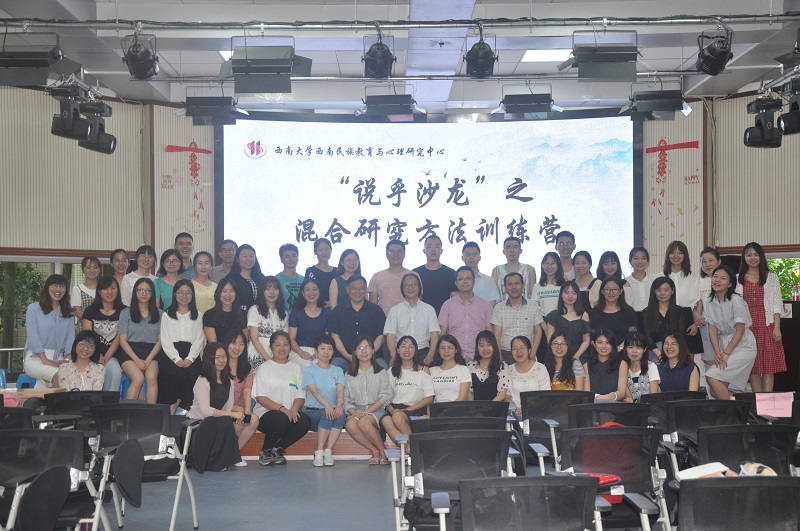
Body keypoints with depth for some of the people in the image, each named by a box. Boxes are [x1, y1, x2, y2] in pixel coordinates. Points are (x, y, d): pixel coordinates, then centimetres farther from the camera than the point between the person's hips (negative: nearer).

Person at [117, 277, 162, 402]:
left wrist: (148, 360, -8)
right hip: (130, 353, -1)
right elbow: (123, 340, 4)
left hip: (151, 354, 1)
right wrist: (137, 359, -10)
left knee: (152, 377, -32)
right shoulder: (126, 313, 11)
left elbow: (160, 341, 8)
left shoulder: (159, 314, 15)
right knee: (138, 378, -32)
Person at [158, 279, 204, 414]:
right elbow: (165, 340, 4)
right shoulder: (167, 315, 16)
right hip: (171, 354, -1)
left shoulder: (197, 316, 20)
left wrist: (190, 358, -9)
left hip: (191, 354, 1)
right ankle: (171, 413, -23)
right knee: (176, 373, -30)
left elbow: (199, 340, 9)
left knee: (192, 374, -29)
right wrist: (177, 358, -12)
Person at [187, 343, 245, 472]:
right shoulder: (202, 382, -14)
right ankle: (216, 462, -18)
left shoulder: (228, 382, 10)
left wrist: (238, 410, -19)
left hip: (215, 426, 8)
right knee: (225, 421, -33)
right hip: (195, 426, -8)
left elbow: (229, 407, 5)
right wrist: (232, 414, -27)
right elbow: (205, 410, -25)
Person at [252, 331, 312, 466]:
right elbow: (260, 397, -6)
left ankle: (277, 450, -6)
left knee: (305, 421, -29)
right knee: (281, 419, -37)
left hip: (291, 414, 4)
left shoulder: (295, 368, 17)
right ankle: (265, 452, -8)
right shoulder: (264, 368, 4)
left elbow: (300, 396, 10)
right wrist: (282, 409, -20)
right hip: (265, 413, -4)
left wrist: (294, 409, -13)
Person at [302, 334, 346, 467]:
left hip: (333, 410, 2)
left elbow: (340, 390, -4)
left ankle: (328, 451, -28)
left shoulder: (338, 371, 16)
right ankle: (319, 452, -26)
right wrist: (327, 406, -31)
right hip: (312, 411, -2)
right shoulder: (309, 370, 7)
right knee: (327, 415, -36)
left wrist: (339, 405, -28)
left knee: (341, 414, -33)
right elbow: (314, 391, -11)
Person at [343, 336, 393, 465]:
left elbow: (385, 397, 0)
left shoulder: (381, 373, 11)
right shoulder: (349, 375, 16)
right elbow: (345, 398, 8)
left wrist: (367, 411, -12)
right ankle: (374, 451, -18)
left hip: (376, 409, -2)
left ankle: (383, 452, -18)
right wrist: (353, 411, -13)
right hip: (356, 410, 2)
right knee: (350, 425, -34)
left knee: (364, 422, -37)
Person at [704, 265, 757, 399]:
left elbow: (740, 330, -14)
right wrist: (718, 353, -10)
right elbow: (712, 329, 2)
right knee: (714, 391, -1)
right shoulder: (710, 302, 4)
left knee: (712, 377, -20)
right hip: (724, 345, 7)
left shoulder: (736, 301, -15)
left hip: (742, 346, -7)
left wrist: (726, 354, -15)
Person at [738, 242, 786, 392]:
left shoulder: (771, 277, 8)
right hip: (747, 327, 1)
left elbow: (777, 304, 3)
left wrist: (776, 328, -6)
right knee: (753, 367, 2)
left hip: (767, 326, -1)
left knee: (768, 367, -3)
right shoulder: (738, 279, 9)